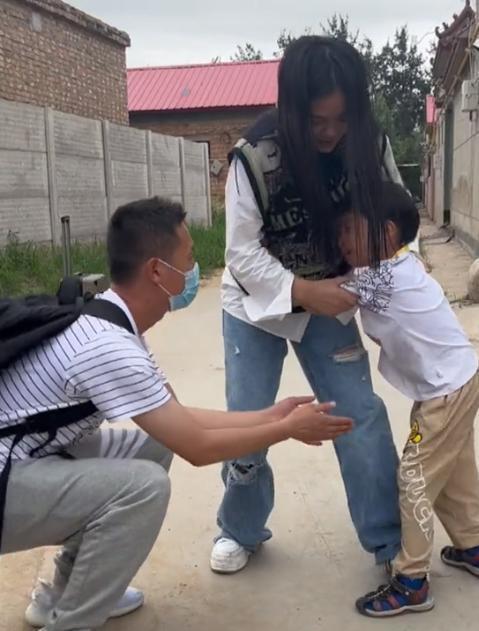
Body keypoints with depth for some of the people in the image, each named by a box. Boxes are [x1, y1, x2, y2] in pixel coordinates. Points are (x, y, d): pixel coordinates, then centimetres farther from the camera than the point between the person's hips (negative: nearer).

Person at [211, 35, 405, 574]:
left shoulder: (368, 145, -16)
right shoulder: (255, 156, -27)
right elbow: (242, 251, -22)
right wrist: (302, 291, -33)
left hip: (328, 301, 2)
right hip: (256, 304, -2)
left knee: (362, 415, -2)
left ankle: (390, 542, 14)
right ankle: (241, 530, 28)